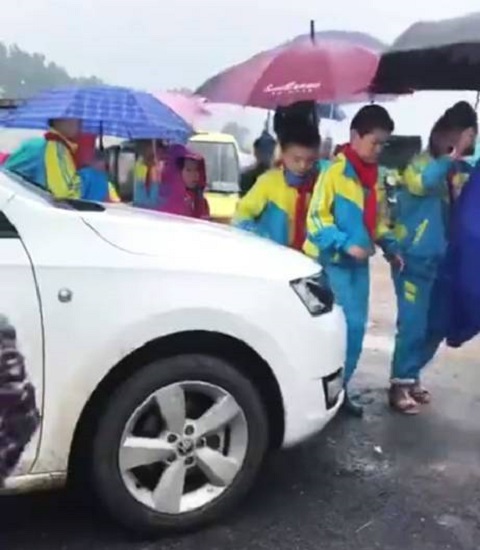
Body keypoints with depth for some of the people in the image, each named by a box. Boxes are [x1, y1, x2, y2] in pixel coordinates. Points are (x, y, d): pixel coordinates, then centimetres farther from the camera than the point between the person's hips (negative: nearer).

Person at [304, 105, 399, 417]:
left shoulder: (374, 174, 10)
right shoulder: (335, 171, -13)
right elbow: (316, 217, -15)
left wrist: (389, 245, 8)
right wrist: (346, 244, -23)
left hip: (359, 262, 7)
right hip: (332, 261, -7)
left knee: (356, 325, 10)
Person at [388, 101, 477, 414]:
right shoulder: (421, 164, -10)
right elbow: (422, 183, -32)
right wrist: (453, 155, -32)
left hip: (443, 260, 7)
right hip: (415, 259, -7)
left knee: (437, 325, 12)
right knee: (413, 324, -5)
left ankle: (411, 376, 28)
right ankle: (400, 384, 9)